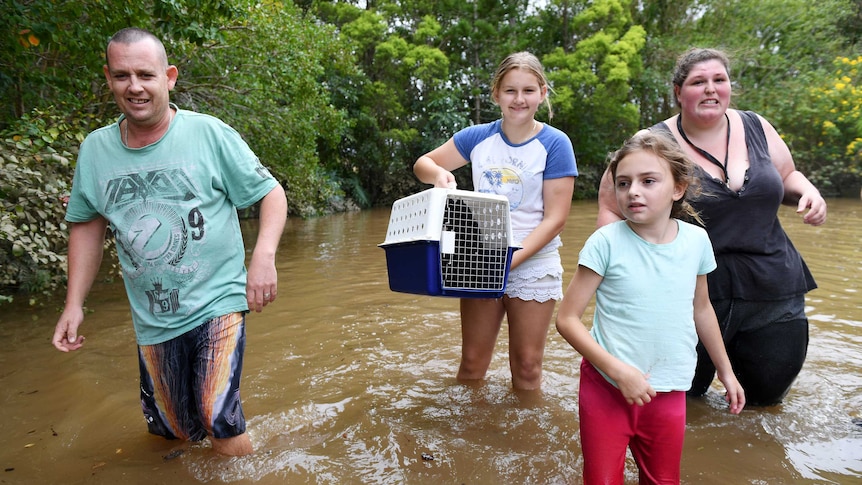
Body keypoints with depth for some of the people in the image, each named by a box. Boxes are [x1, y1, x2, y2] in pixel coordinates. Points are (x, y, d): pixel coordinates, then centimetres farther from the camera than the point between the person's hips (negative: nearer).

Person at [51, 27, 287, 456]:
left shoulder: (210, 134, -10)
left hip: (217, 302, -4)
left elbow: (271, 193, -6)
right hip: (152, 319, 5)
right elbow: (87, 225, 13)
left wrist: (263, 255, -22)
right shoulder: (95, 150, 2)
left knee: (218, 419, -13)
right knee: (173, 429, 16)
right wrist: (74, 303, 9)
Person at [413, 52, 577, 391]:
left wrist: (512, 259, -21)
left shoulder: (554, 144, -8)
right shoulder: (478, 137, 1)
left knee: (526, 367, 8)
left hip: (533, 265, -2)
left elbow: (555, 219, -11)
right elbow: (422, 164, 10)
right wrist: (439, 173, -14)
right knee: (472, 363, 11)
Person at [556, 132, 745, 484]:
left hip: (669, 392, 4)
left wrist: (725, 371, 22)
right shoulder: (606, 242, -15)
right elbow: (567, 319, -13)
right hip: (608, 388, -3)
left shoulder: (696, 240, -3)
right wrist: (618, 370, -21)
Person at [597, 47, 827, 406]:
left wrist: (809, 192, -3)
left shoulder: (755, 128, 4)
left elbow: (787, 176, 18)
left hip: (773, 291, 4)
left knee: (767, 394, 17)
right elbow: (610, 209, -8)